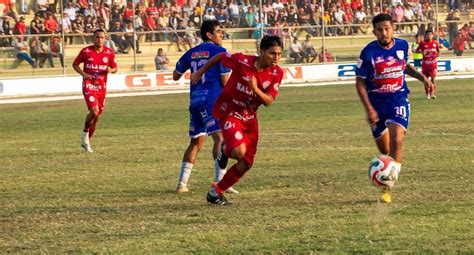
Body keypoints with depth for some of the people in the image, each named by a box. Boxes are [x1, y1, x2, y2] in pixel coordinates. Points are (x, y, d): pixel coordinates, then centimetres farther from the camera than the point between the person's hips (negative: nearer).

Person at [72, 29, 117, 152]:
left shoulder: (109, 53, 1)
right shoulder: (86, 51, -5)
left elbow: (115, 68, 11)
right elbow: (75, 64, 6)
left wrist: (110, 70, -14)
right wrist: (83, 74, -13)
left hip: (102, 87, 4)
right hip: (89, 85, -4)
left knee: (97, 116, 8)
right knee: (94, 111, -22)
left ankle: (86, 142, 25)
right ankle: (85, 131, 6)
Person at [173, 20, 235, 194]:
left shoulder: (192, 53, 15)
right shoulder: (219, 51, -3)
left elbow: (176, 76, 25)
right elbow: (226, 81, -8)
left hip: (195, 101, 7)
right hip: (212, 100, -7)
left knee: (196, 142, 16)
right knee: (220, 138, -14)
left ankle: (182, 183, 15)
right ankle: (220, 180, -29)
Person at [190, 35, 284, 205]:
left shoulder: (276, 73, -11)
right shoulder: (242, 61, -23)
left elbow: (269, 101, -14)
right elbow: (220, 57, -5)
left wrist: (256, 89, -34)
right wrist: (200, 72, 7)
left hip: (249, 118, 5)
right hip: (228, 112, -5)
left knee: (245, 164, 3)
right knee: (239, 151, -28)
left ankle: (216, 192, 22)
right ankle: (225, 151, 10)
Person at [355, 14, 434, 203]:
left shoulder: (402, 46, -3)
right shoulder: (369, 52, -14)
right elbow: (360, 82, -9)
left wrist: (423, 78, 7)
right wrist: (369, 109, -15)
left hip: (398, 99, 0)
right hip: (376, 103, 0)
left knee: (396, 141, -20)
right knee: (384, 149, 9)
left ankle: (388, 188, -16)